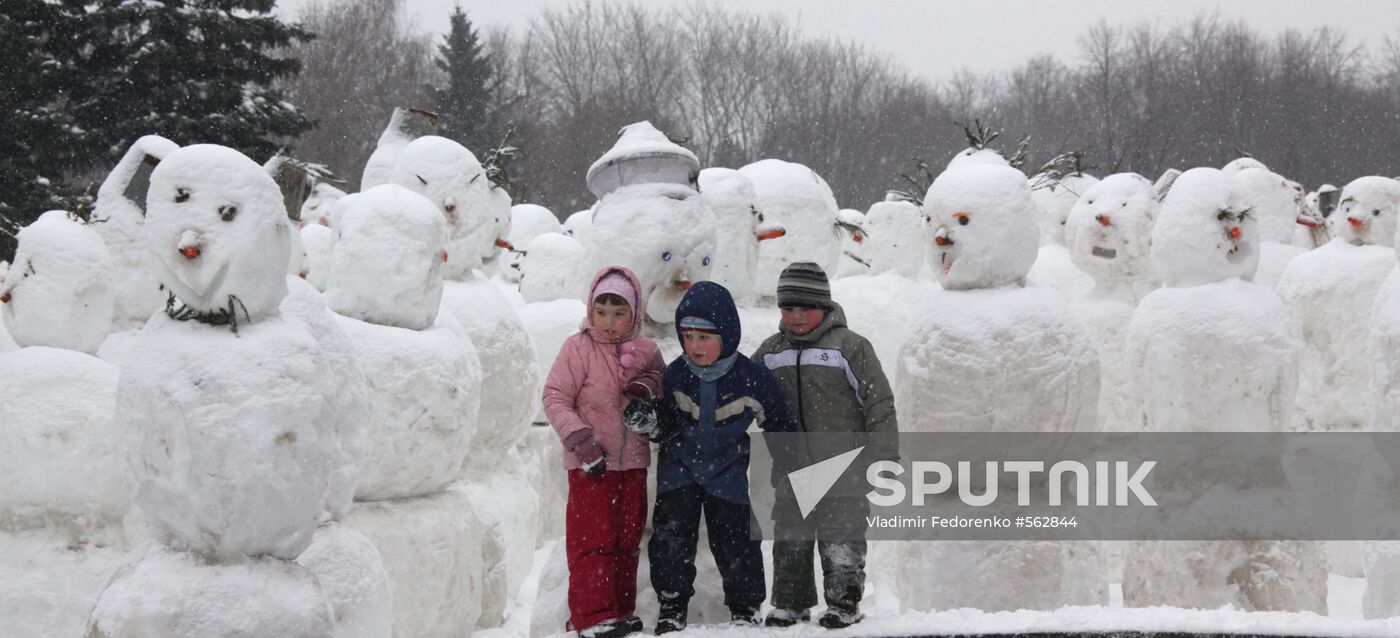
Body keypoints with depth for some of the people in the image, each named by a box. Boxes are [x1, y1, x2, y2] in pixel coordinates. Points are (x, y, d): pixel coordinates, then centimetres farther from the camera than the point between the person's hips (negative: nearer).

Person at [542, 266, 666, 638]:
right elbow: (555, 398, -8)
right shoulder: (578, 348, -8)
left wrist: (649, 385, -7)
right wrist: (580, 439, -19)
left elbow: (664, 377, 18)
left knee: (627, 539, 11)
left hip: (632, 463, 5)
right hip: (590, 465, -5)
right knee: (593, 538, -6)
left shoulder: (646, 351, 4)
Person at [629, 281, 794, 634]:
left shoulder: (753, 378, -19)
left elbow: (778, 425, -3)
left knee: (736, 540, -2)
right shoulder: (676, 374, -12)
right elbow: (667, 428, -2)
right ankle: (672, 603, 8)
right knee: (670, 535, -7)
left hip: (728, 468, -2)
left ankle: (745, 606, 18)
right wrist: (648, 423, -24)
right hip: (680, 464, 2)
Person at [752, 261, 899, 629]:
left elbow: (880, 404, -4)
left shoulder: (850, 346, -5)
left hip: (842, 463, -5)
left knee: (841, 537, -1)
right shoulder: (770, 351, 10)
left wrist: (882, 457, -7)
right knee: (790, 538, 10)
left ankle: (844, 602, 8)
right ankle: (791, 603, 19)